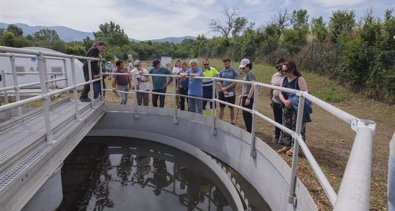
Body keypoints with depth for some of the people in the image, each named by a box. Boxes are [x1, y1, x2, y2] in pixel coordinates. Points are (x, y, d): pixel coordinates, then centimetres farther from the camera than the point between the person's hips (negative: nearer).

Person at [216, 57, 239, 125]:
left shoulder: (234, 72, -2)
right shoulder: (221, 72, 4)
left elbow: (235, 83, -9)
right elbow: (218, 83, -1)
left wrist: (226, 88, -15)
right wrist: (223, 90, -13)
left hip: (231, 93, -1)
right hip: (222, 93, 1)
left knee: (231, 108, 10)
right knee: (221, 107, 7)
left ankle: (232, 122, 23)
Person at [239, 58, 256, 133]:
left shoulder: (250, 73, -12)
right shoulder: (247, 74, 16)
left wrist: (248, 98, -24)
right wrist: (242, 97, 23)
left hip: (248, 97, -10)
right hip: (245, 97, 10)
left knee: (247, 115, -5)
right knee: (245, 115, 15)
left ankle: (249, 132, 3)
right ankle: (249, 131, 25)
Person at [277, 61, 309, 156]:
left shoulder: (300, 79, -15)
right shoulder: (284, 79, 4)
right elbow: (280, 93, 0)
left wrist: (293, 102, -27)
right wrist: (284, 101, -20)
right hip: (286, 108, 7)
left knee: (296, 127, 2)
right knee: (286, 126, 13)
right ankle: (287, 145, 26)